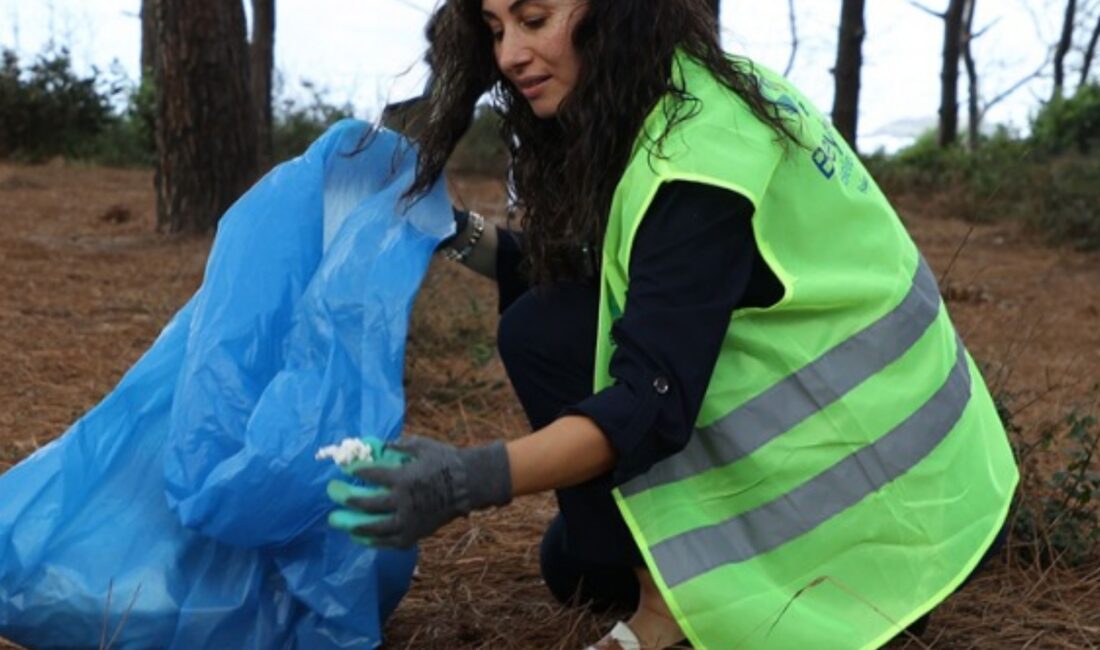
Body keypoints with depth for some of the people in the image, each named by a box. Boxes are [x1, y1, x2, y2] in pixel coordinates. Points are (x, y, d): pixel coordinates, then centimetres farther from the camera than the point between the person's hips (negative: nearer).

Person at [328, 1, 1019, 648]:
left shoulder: (702, 149, -24)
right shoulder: (697, 93, 4)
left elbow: (656, 397, -30)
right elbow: (560, 279, 9)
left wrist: (473, 478, -38)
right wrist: (458, 234, -4)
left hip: (869, 467, -9)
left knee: (544, 336, -15)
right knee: (578, 563, 18)